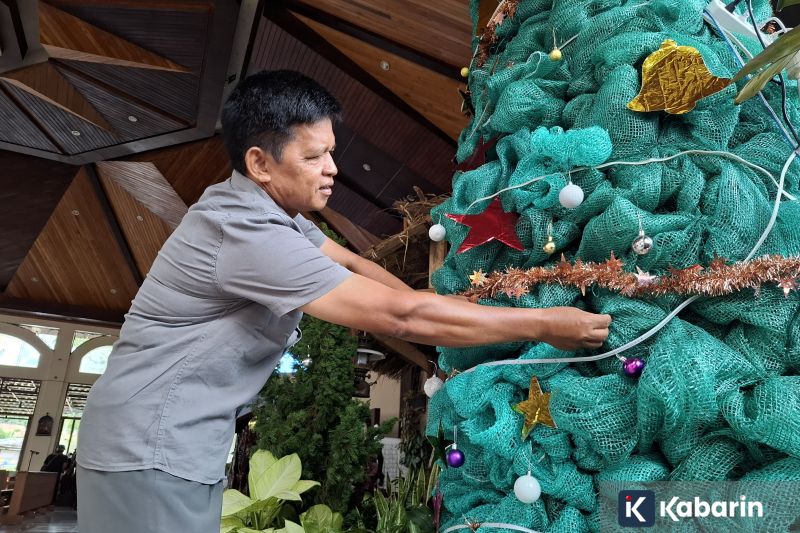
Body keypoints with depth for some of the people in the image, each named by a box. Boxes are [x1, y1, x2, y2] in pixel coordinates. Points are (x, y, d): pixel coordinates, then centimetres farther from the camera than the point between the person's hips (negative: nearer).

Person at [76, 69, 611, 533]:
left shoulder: (270, 207, 2)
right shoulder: (247, 232, -29)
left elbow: (353, 263, 9)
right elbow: (399, 315, -31)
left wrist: (441, 317, 0)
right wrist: (543, 324, -22)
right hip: (151, 447, -9)